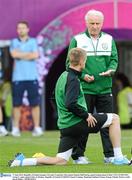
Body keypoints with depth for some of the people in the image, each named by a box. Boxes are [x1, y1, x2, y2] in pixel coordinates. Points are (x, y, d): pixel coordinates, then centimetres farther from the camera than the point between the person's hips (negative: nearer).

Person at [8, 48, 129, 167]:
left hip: (65, 125, 9)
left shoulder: (64, 76, 15)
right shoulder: (73, 80, -15)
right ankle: (118, 157, 2)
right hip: (76, 122, -9)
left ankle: (22, 161, -2)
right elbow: (71, 104, -26)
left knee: (60, 161, 8)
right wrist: (86, 115, -14)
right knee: (114, 118, 3)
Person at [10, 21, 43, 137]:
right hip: (18, 78, 0)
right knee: (17, 104, -1)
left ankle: (37, 127, -1)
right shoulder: (14, 42, 11)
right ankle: (16, 128, 2)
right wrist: (29, 54, -3)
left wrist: (20, 55, -3)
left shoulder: (33, 42, 10)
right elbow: (14, 54, -8)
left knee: (35, 103, -3)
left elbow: (35, 55, -6)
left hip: (31, 77, 0)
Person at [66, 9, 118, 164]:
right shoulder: (77, 40, 1)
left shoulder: (109, 40, 10)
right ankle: (78, 155, 6)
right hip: (84, 89, -3)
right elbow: (70, 63, 1)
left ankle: (110, 155, 8)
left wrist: (111, 70, -12)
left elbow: (114, 58, 10)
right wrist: (82, 75, -13)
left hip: (104, 89, 3)